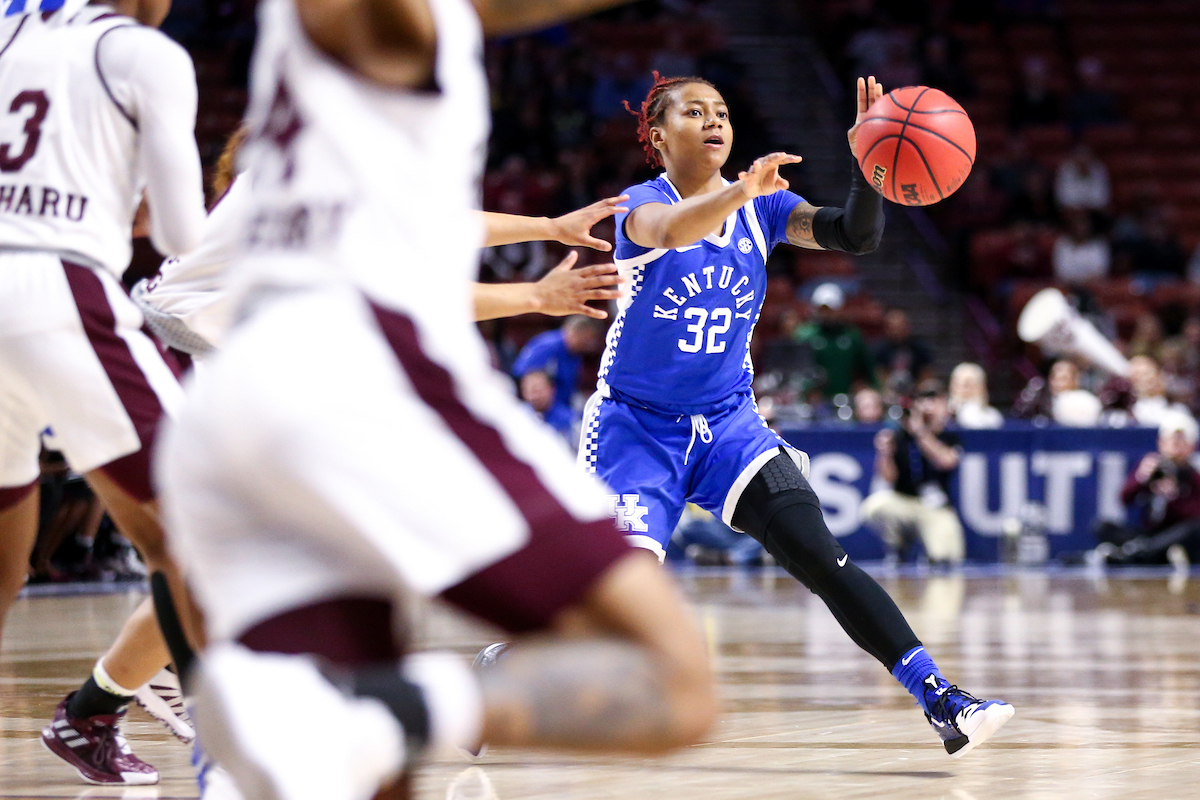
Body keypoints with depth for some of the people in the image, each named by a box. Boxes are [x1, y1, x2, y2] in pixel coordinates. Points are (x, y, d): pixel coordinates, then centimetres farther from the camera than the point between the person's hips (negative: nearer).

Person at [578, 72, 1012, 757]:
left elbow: (856, 236, -12)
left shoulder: (761, 207, 0)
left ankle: (945, 705, -19)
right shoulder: (641, 205, -13)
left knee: (821, 557, -13)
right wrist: (742, 190, -58)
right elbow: (671, 229, -39)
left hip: (727, 423, 4)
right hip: (636, 424, -4)